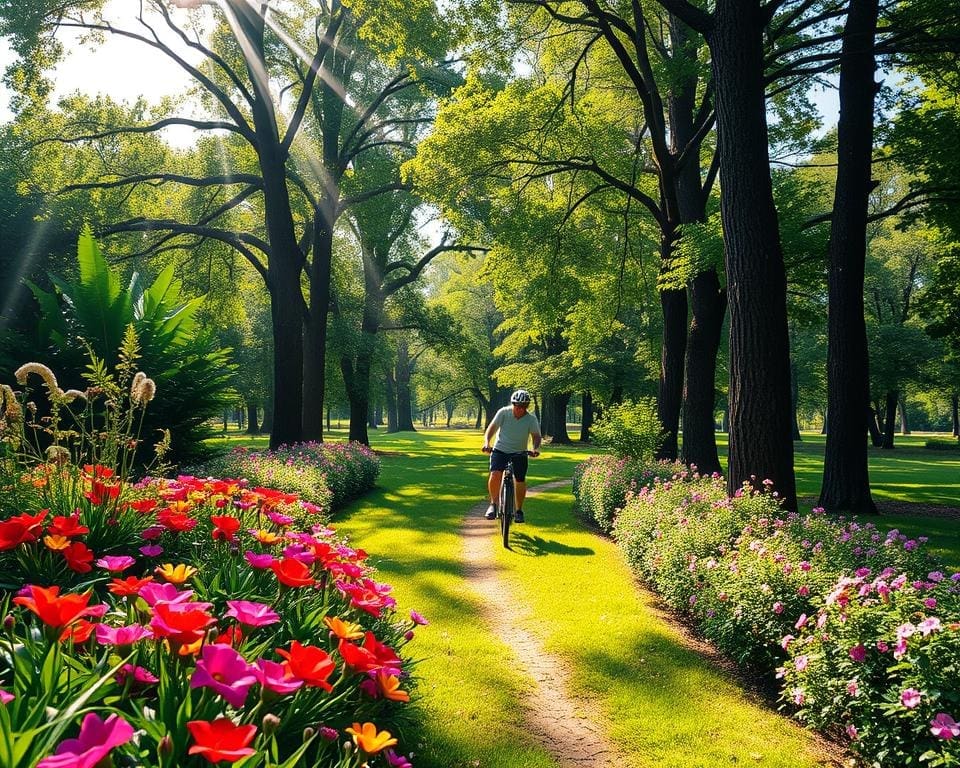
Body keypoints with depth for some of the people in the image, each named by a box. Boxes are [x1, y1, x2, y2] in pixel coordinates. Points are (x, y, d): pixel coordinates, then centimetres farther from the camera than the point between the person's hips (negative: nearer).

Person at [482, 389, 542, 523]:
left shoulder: (531, 419, -11)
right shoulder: (503, 412, -13)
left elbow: (536, 436, -15)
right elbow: (492, 428, -14)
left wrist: (536, 448, -36)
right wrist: (487, 442, -31)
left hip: (519, 453, 1)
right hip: (500, 450, -1)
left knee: (520, 481, -1)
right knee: (495, 474, -22)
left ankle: (519, 511, 19)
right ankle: (493, 504, -5)